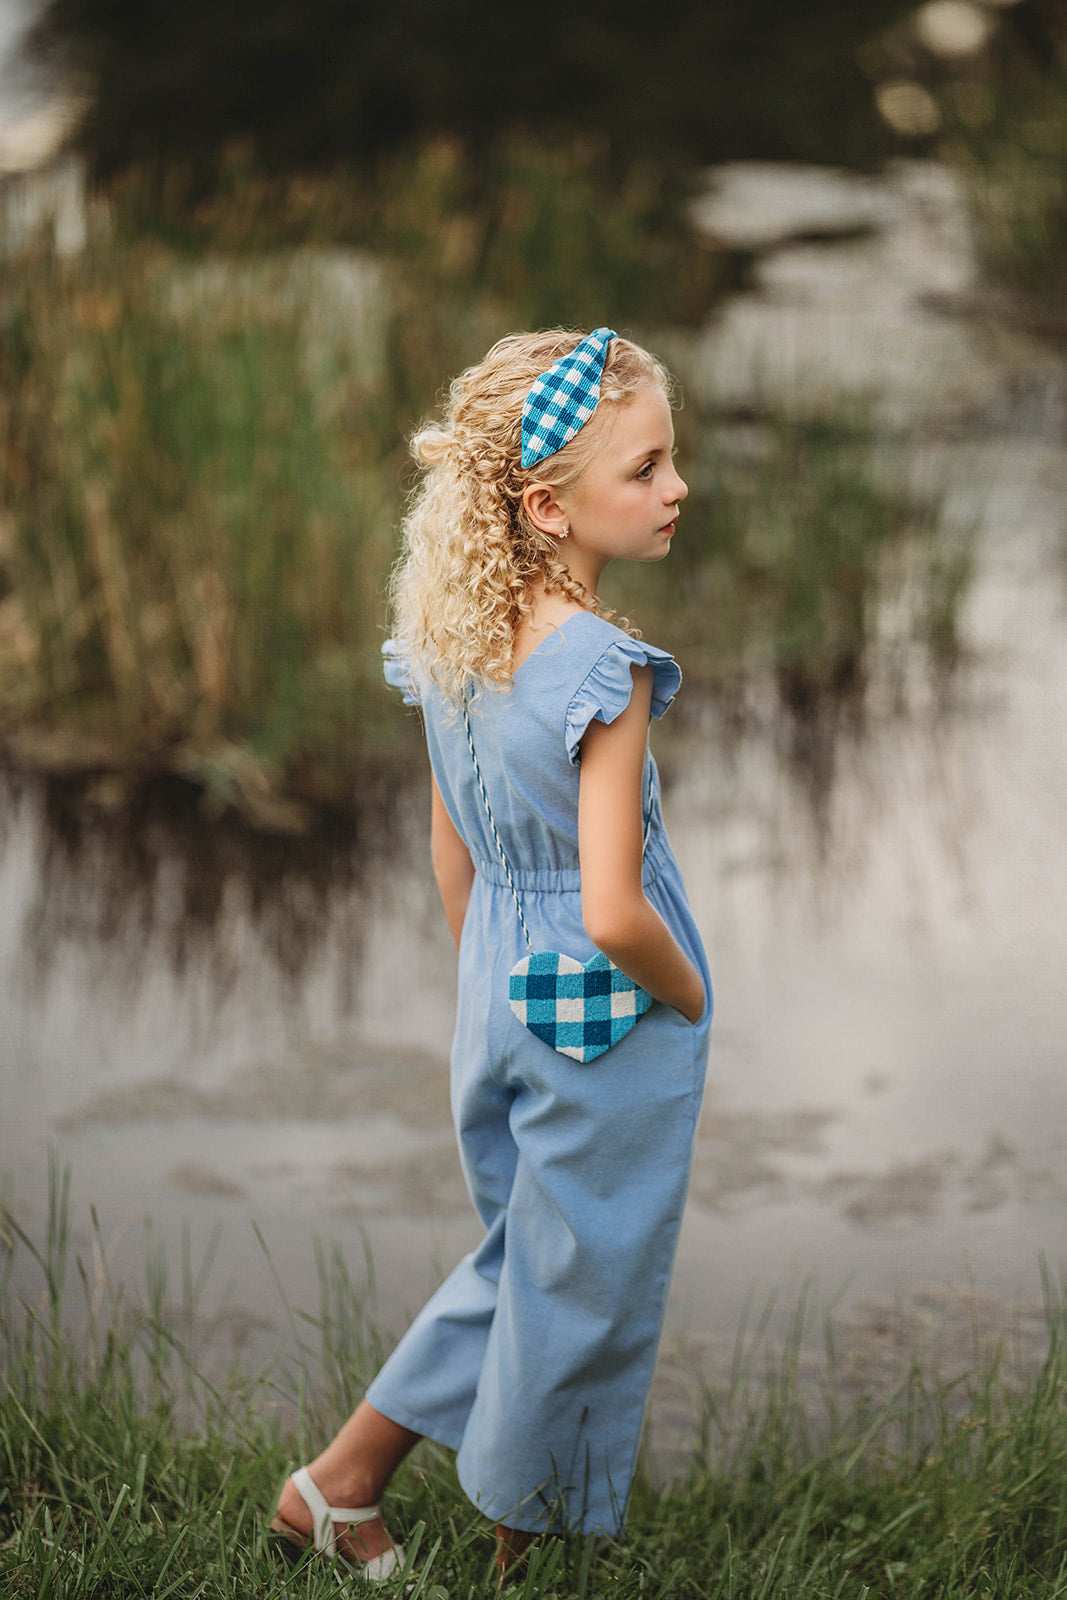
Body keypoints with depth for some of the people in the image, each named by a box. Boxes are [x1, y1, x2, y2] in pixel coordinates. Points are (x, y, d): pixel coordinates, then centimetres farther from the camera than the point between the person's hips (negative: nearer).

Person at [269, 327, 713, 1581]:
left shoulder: (452, 640, -1)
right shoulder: (602, 667, -25)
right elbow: (614, 912, -28)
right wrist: (689, 997, -10)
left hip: (497, 1004, 8)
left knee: (521, 1264, 24)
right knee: (578, 1297, 12)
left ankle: (339, 1482, 29)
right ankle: (524, 1547, 28)